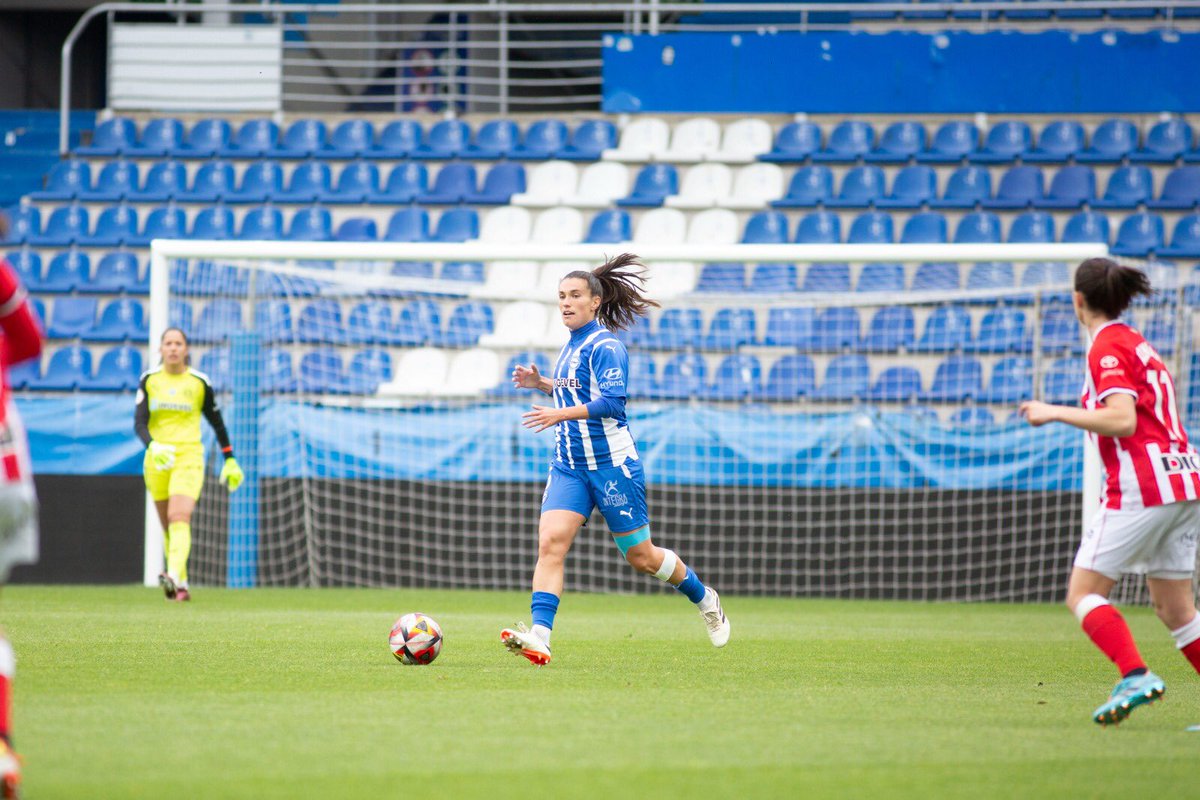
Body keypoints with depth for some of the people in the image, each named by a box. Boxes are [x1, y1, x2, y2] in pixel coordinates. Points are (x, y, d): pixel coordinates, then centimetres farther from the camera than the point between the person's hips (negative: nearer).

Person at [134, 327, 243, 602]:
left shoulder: (199, 382, 0)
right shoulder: (149, 380, 4)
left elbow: (217, 422, 12)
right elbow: (139, 422, -5)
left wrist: (230, 459, 14)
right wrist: (153, 446, -25)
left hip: (188, 457, -3)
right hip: (157, 460, 3)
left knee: (179, 518, -22)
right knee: (168, 527, 7)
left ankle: (174, 577, -38)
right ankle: (182, 586, 18)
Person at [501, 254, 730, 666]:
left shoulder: (605, 346, -13)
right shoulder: (573, 345, 13)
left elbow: (611, 402, -24)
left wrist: (559, 414, -30)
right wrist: (541, 384, 11)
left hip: (612, 463, -7)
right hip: (570, 466, 7)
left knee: (640, 556, 4)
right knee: (550, 542, -14)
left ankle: (705, 599, 31)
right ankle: (539, 638, -24)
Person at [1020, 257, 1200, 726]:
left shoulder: (1107, 348, -7)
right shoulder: (1138, 344, 19)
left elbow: (1123, 421, -18)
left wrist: (1056, 413, -12)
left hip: (1141, 488, -9)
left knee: (1082, 593, -4)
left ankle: (1135, 675, -23)